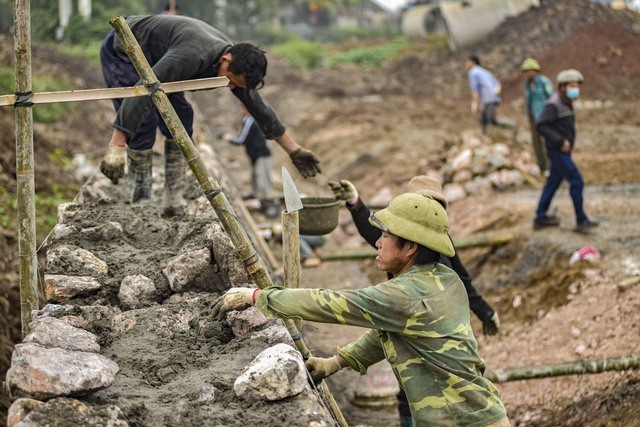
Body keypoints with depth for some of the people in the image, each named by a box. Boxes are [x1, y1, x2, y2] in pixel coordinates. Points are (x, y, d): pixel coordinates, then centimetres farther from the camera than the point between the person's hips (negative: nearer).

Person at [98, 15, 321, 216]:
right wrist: (116, 146, -49)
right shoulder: (192, 55, -41)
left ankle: (174, 201, 2)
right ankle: (140, 202, -9)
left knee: (181, 118, -1)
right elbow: (142, 93, -45)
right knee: (144, 123, -19)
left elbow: (259, 107, 2)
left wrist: (294, 150, 5)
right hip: (121, 52, -8)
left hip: (152, 59, 8)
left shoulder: (236, 64, -13)